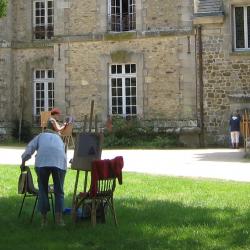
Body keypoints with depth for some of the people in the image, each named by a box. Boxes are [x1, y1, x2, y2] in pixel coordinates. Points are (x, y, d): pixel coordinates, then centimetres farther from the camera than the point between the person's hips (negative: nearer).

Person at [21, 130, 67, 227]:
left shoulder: (41, 136, 32)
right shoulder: (59, 138, 38)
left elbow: (29, 148, 19)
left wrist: (23, 162, 30)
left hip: (42, 161, -1)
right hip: (60, 162, 1)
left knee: (43, 190, 10)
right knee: (59, 191, 11)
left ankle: (44, 218, 12)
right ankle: (59, 218, 5)